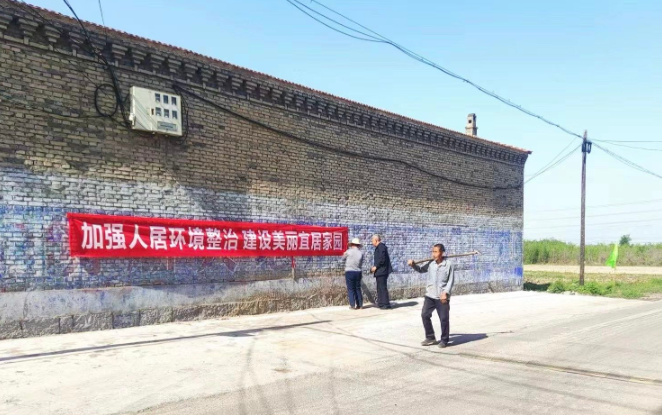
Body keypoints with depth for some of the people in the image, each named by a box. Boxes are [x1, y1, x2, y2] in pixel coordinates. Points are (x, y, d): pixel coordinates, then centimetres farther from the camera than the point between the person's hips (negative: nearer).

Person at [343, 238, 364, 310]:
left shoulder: (349, 251, -9)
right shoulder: (361, 253, 0)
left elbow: (343, 257, 11)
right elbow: (361, 264, 8)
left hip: (349, 272, -3)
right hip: (358, 272, 3)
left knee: (351, 289, 3)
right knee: (358, 288, 13)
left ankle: (353, 305, 1)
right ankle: (360, 305, 15)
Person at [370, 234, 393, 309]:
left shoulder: (381, 247, -16)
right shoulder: (379, 247, 16)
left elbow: (382, 259, -23)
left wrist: (376, 267, -15)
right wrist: (375, 267, 12)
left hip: (382, 271, -11)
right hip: (381, 271, 11)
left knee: (383, 287, -6)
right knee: (380, 288, 15)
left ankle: (385, 304, -1)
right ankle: (381, 303, 22)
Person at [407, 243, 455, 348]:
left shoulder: (449, 265, -8)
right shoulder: (431, 264, 4)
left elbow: (451, 281, -8)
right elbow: (421, 270, 17)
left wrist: (445, 292, -17)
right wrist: (413, 265, -1)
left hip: (442, 297, -5)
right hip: (430, 295, 5)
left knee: (444, 318, 3)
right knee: (425, 315, 5)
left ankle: (444, 340, 20)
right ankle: (430, 337, 19)